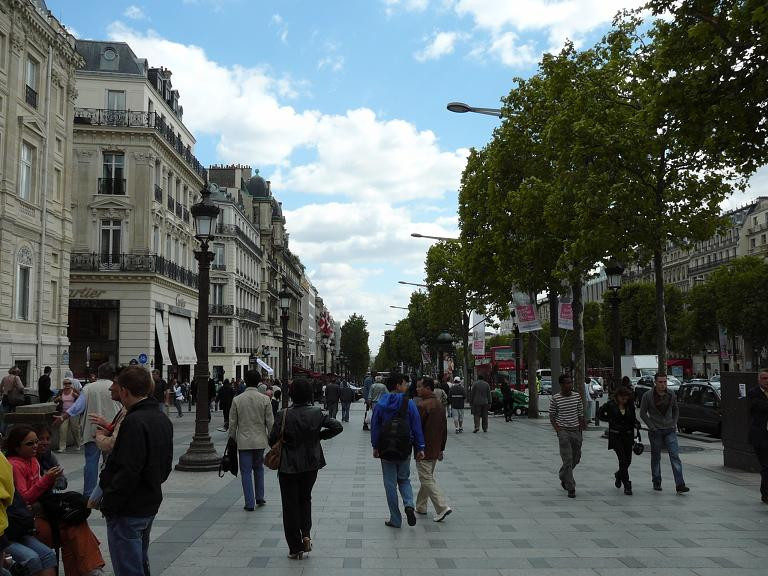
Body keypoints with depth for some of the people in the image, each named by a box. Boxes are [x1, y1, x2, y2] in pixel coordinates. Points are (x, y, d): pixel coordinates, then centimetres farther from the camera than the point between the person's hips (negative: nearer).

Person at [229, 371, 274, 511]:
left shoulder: (237, 400, -5)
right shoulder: (265, 399, -5)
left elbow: (232, 423, -1)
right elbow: (270, 422, -3)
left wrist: (232, 440, 10)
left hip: (243, 441, -1)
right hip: (260, 441, 1)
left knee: (246, 472, 4)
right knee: (258, 468, 20)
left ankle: (250, 503, 4)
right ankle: (259, 497, 24)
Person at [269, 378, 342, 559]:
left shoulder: (284, 415, -16)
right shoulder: (317, 413, -8)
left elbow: (272, 440, -12)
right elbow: (337, 427, -9)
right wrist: (320, 436, 3)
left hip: (289, 466, -3)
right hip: (311, 465, 3)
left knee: (290, 504, 9)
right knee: (305, 498, 24)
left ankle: (295, 548, 13)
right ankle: (306, 535, 8)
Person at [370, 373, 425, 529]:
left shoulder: (379, 404, -1)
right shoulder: (409, 404, -6)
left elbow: (375, 427, 1)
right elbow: (416, 427, -4)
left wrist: (375, 446, 9)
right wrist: (420, 448, 2)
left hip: (386, 450, 0)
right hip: (404, 450, 0)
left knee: (390, 484, 8)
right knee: (404, 479, 19)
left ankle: (395, 520, 11)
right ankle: (409, 505, -6)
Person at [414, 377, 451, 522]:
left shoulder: (423, 406, -19)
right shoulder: (440, 405, 9)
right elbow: (444, 429, 14)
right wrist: (441, 448, 20)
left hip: (424, 450, -9)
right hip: (435, 450, 9)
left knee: (427, 480, -3)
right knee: (427, 478, 18)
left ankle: (442, 507, -10)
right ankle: (421, 507, 28)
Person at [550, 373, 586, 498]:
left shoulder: (577, 397, 5)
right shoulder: (555, 399, -6)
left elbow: (580, 414, 13)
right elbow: (552, 416, 0)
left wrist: (583, 423, 1)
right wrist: (557, 429, -12)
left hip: (576, 430, 5)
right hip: (563, 431, -5)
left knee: (576, 458, 14)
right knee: (568, 459, -10)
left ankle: (563, 476, 40)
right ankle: (571, 488, -6)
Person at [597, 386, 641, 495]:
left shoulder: (630, 405, 2)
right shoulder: (610, 405, -7)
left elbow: (633, 419, 13)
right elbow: (599, 413, 7)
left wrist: (637, 424, -8)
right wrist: (610, 420, -1)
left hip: (628, 435, 4)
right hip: (615, 436, -4)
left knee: (628, 460, 7)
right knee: (623, 459, -11)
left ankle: (618, 475, 38)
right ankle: (627, 486, -4)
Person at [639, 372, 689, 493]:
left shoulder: (671, 396, 2)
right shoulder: (647, 396, -7)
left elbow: (675, 410, 18)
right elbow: (643, 413, -2)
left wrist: (674, 424, 6)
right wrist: (652, 427, -9)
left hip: (670, 430, 2)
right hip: (655, 431, -2)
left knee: (675, 456, -8)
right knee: (656, 458, 8)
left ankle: (680, 485, -11)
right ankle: (656, 483, 22)